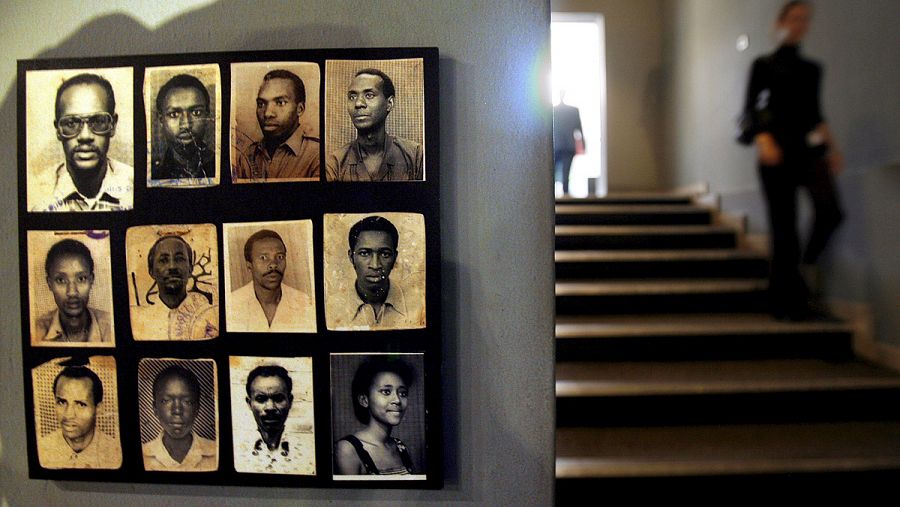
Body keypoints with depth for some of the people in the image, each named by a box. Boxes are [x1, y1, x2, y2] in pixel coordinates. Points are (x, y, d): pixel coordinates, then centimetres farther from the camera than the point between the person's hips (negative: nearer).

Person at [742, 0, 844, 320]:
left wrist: (831, 147, 9)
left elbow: (815, 112, 20)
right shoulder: (764, 64, 7)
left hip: (809, 148, 4)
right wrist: (762, 139, -20)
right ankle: (790, 301, 2)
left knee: (830, 211, -20)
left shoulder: (812, 68, 20)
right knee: (783, 224, -5)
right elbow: (750, 108, -3)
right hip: (776, 149, -4)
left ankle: (802, 267, 3)